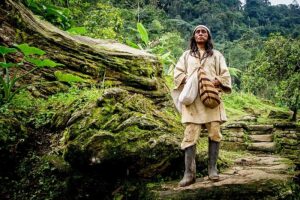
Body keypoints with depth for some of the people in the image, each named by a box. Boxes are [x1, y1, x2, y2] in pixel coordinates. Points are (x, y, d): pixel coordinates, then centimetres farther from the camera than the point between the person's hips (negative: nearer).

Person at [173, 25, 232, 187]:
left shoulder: (216, 55, 19)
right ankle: (189, 173, -8)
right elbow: (177, 72, 13)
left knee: (214, 132, -5)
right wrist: (186, 78, -8)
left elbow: (225, 75, 11)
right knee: (190, 134, -9)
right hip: (192, 99, -1)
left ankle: (212, 168, 8)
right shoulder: (186, 55, 20)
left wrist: (217, 81, -10)